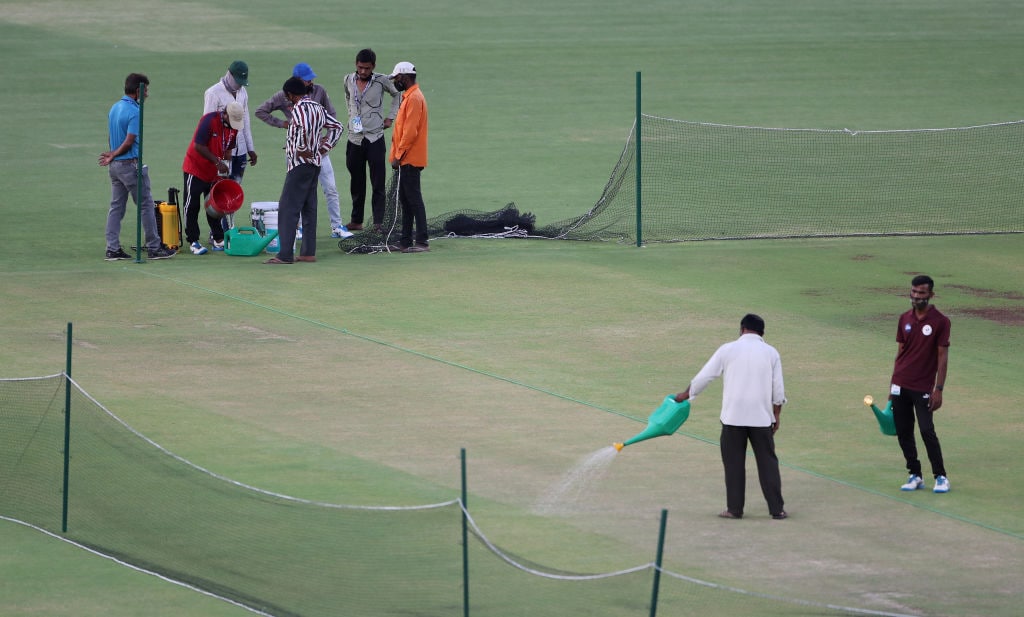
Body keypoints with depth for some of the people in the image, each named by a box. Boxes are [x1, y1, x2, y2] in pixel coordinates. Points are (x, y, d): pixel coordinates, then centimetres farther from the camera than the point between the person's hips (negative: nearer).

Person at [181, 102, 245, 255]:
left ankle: (218, 239, 17)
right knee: (192, 206, -2)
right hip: (195, 168, -6)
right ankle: (193, 241, 1)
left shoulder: (234, 127, -1)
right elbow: (198, 146, -24)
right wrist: (217, 162, -24)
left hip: (215, 173, 6)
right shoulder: (209, 120, -22)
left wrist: (225, 172, 0)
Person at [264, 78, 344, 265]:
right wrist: (324, 147, 15)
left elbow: (305, 128, -33)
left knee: (288, 209, -8)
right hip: (315, 164, 9)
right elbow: (337, 126, 21)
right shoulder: (318, 107, 13)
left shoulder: (299, 108, -14)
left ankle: (285, 254, -13)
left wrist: (303, 149, -20)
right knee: (309, 209, 12)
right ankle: (308, 252, 13)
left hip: (300, 164, -9)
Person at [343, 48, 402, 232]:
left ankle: (378, 222, -7)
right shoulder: (349, 80, 4)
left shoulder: (381, 81, -6)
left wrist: (390, 117, 7)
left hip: (375, 139, -3)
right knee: (356, 183, 9)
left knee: (378, 184, -5)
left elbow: (397, 94, 12)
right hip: (354, 139, 3)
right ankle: (356, 221, 18)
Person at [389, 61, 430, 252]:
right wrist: (398, 156, 18)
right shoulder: (408, 97, 17)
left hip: (410, 159, -10)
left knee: (414, 199, -10)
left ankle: (422, 242, -11)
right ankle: (406, 241, 17)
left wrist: (399, 156, -19)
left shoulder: (414, 98, -15)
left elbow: (410, 132, -21)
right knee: (405, 199, 12)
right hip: (406, 159, 10)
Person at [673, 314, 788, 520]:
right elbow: (778, 389, 3)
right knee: (767, 462, 5)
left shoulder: (728, 350, 0)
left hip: (733, 417, -1)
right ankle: (776, 509, 4)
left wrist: (686, 394, 21)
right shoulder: (770, 353, 4)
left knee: (734, 463, 7)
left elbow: (705, 376, 6)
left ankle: (735, 508, 8)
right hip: (762, 417, 1)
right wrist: (776, 416, 14)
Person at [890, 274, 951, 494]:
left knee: (927, 430, -11)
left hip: (923, 388, -5)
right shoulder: (905, 319, 8)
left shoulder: (940, 322, -7)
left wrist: (939, 389, -12)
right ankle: (915, 476, 15)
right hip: (901, 385, 5)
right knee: (903, 432, 5)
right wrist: (893, 385, 13)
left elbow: (943, 357, -7)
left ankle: (941, 477, -1)